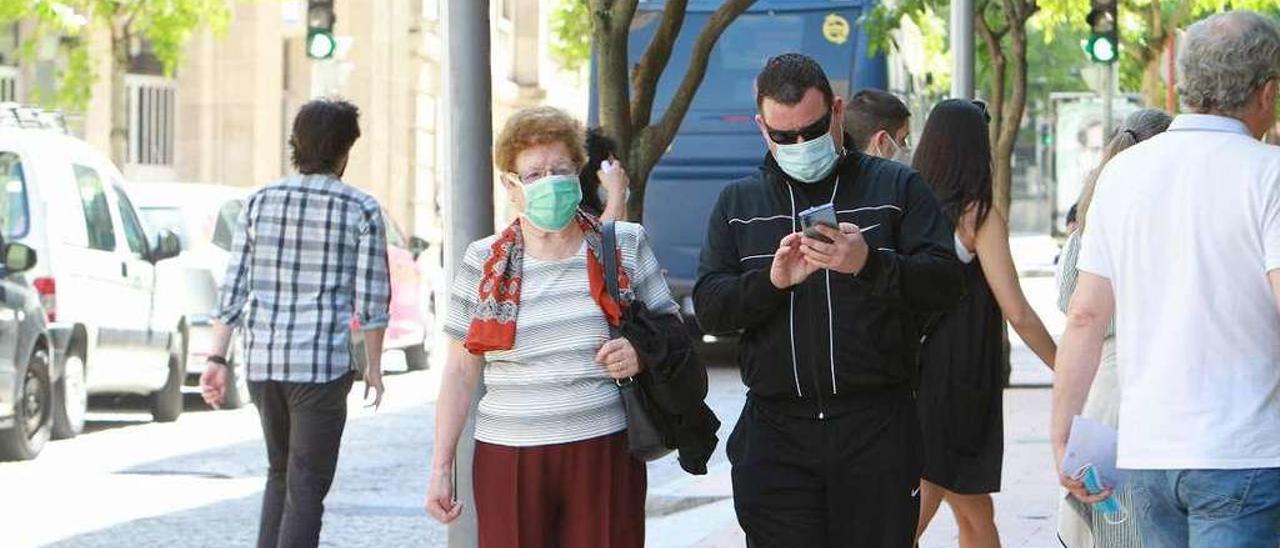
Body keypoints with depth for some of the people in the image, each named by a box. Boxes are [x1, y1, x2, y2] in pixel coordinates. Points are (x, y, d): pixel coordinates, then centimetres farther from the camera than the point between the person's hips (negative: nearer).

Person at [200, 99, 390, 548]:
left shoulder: (260, 203, 6)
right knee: (306, 486, -1)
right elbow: (371, 299, -4)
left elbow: (233, 289, 4)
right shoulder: (361, 211, -4)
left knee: (280, 473, 22)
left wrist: (217, 359, 7)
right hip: (323, 365, -4)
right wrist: (374, 366, 7)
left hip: (261, 361, 4)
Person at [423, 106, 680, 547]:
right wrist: (441, 467, 5)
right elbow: (461, 370, 9)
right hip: (508, 461, 0)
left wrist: (642, 352, -8)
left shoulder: (624, 246, 6)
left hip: (604, 455, 0)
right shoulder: (484, 263, 6)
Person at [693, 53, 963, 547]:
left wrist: (870, 263, -19)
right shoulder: (738, 204, 15)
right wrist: (771, 280, -14)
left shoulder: (896, 187, 8)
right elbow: (708, 309, 5)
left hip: (877, 431, -1)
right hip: (775, 428, 2)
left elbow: (945, 282, -3)